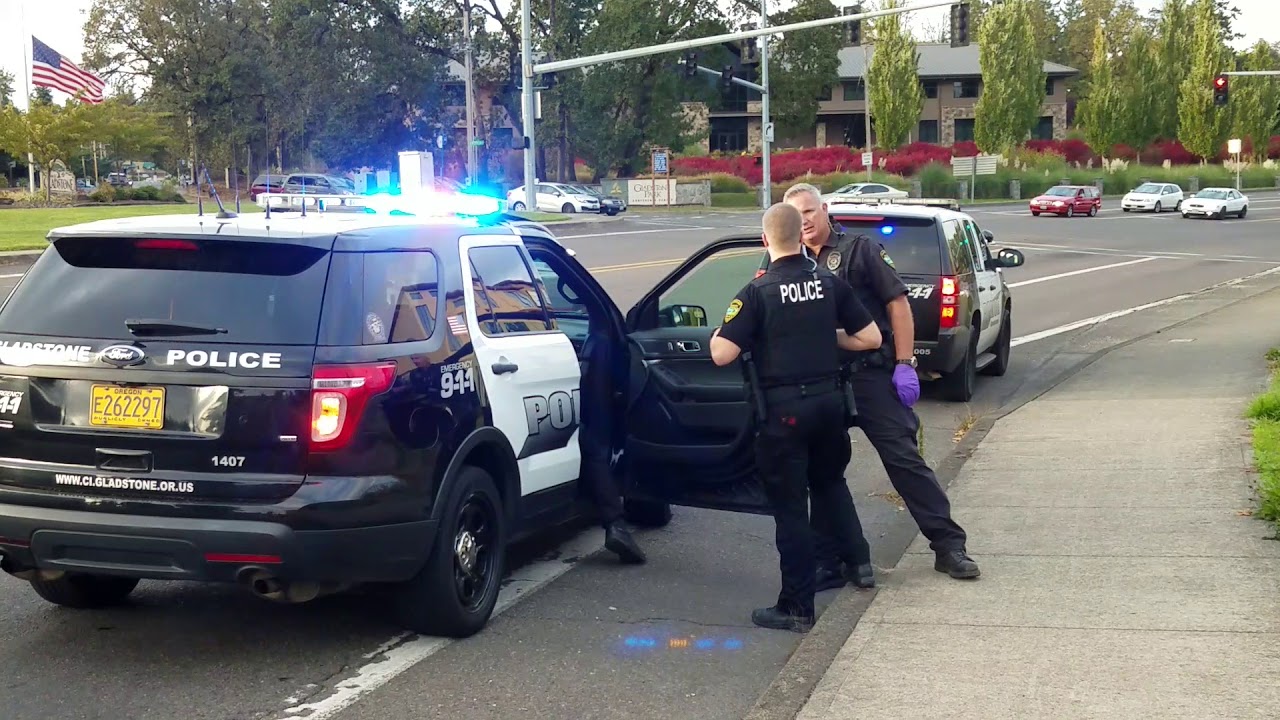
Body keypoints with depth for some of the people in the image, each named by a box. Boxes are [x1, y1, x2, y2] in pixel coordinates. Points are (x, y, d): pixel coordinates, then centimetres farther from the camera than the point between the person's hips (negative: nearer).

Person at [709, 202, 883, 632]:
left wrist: (718, 334, 6)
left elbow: (721, 355, -15)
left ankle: (797, 607, 5)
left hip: (783, 408, -5)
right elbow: (870, 338, 5)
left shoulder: (758, 293, -11)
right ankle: (854, 561, 39)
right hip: (829, 400, 5)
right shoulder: (830, 283, 2)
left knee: (789, 506, 1)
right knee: (828, 481, 30)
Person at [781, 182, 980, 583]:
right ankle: (827, 563, 15)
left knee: (904, 459, -3)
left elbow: (898, 304, -3)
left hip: (871, 375, -4)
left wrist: (904, 365, -10)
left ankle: (949, 546, 7)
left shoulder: (860, 250, 1)